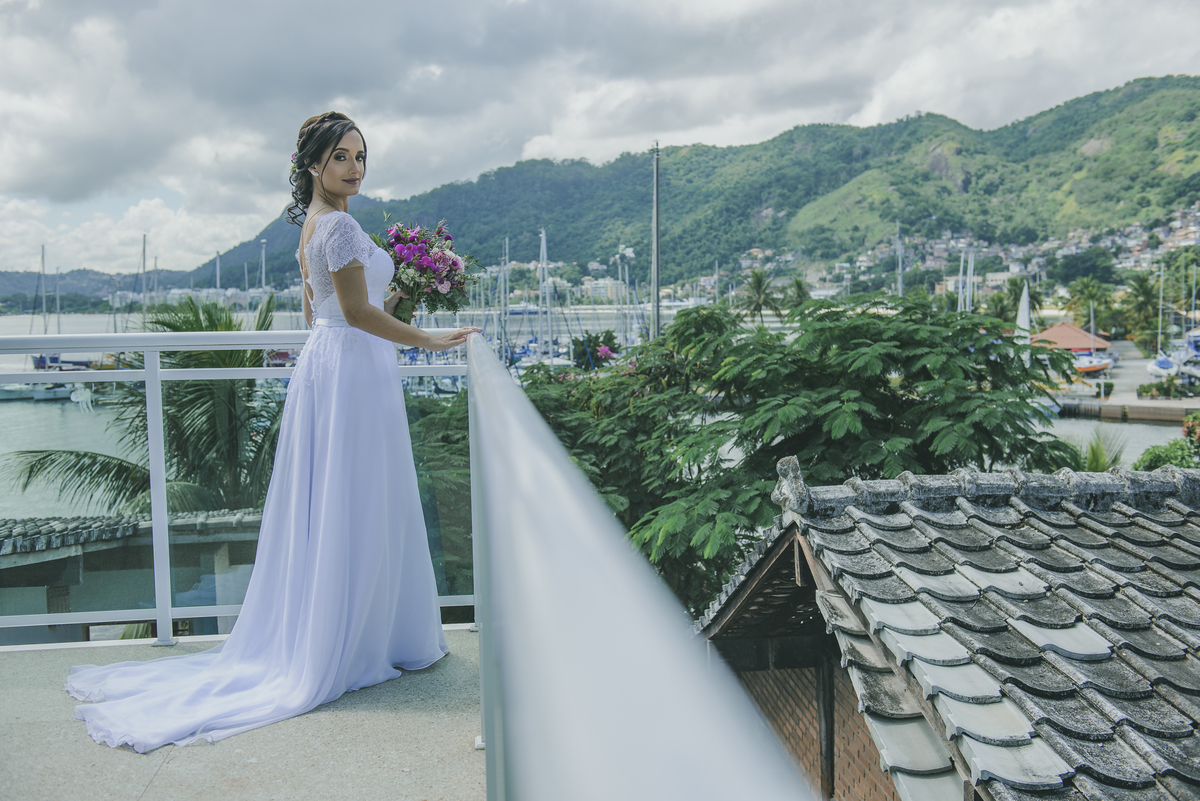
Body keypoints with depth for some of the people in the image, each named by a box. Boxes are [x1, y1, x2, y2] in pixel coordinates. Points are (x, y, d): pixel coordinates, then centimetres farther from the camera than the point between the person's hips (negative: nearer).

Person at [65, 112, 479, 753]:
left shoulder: (311, 224, 17)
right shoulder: (340, 224, -14)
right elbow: (356, 313, -19)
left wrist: (382, 305, 30)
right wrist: (431, 341, -14)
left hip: (321, 363, 10)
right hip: (354, 370, -10)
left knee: (322, 506, 14)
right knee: (358, 510, -1)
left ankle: (307, 637, 24)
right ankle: (353, 646, 10)